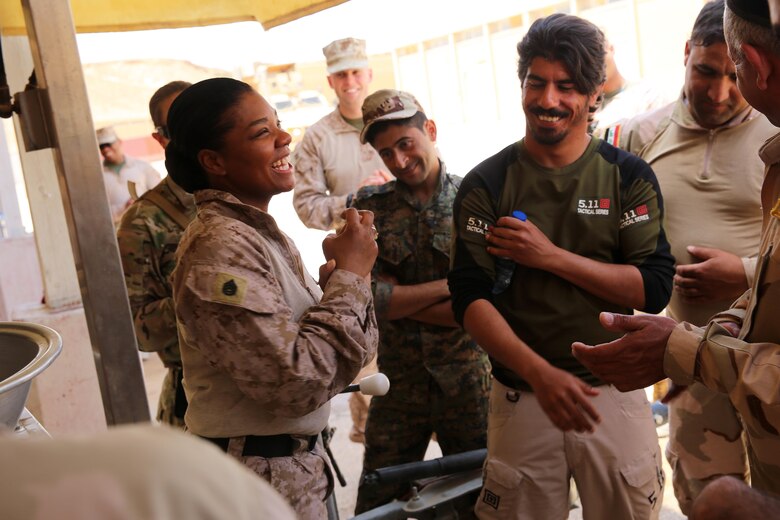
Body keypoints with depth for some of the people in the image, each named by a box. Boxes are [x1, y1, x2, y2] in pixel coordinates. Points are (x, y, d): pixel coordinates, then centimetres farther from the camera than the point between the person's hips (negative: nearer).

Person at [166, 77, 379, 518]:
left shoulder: (259, 230, 5)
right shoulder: (221, 249, -24)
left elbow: (299, 331, 6)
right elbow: (297, 381, -29)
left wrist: (340, 275, -9)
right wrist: (350, 277, -21)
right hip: (265, 481, -9)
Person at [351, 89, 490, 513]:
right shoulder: (369, 208, 0)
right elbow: (365, 297, -11)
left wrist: (398, 300, -13)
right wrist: (449, 286, -15)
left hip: (468, 380, -1)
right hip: (398, 381, 1)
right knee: (375, 504, 12)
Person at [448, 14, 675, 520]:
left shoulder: (629, 176, 0)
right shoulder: (486, 184, -2)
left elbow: (655, 288, -7)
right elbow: (470, 297, -8)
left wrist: (552, 256, -17)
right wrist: (541, 373, -21)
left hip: (615, 393, 1)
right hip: (520, 395, 0)